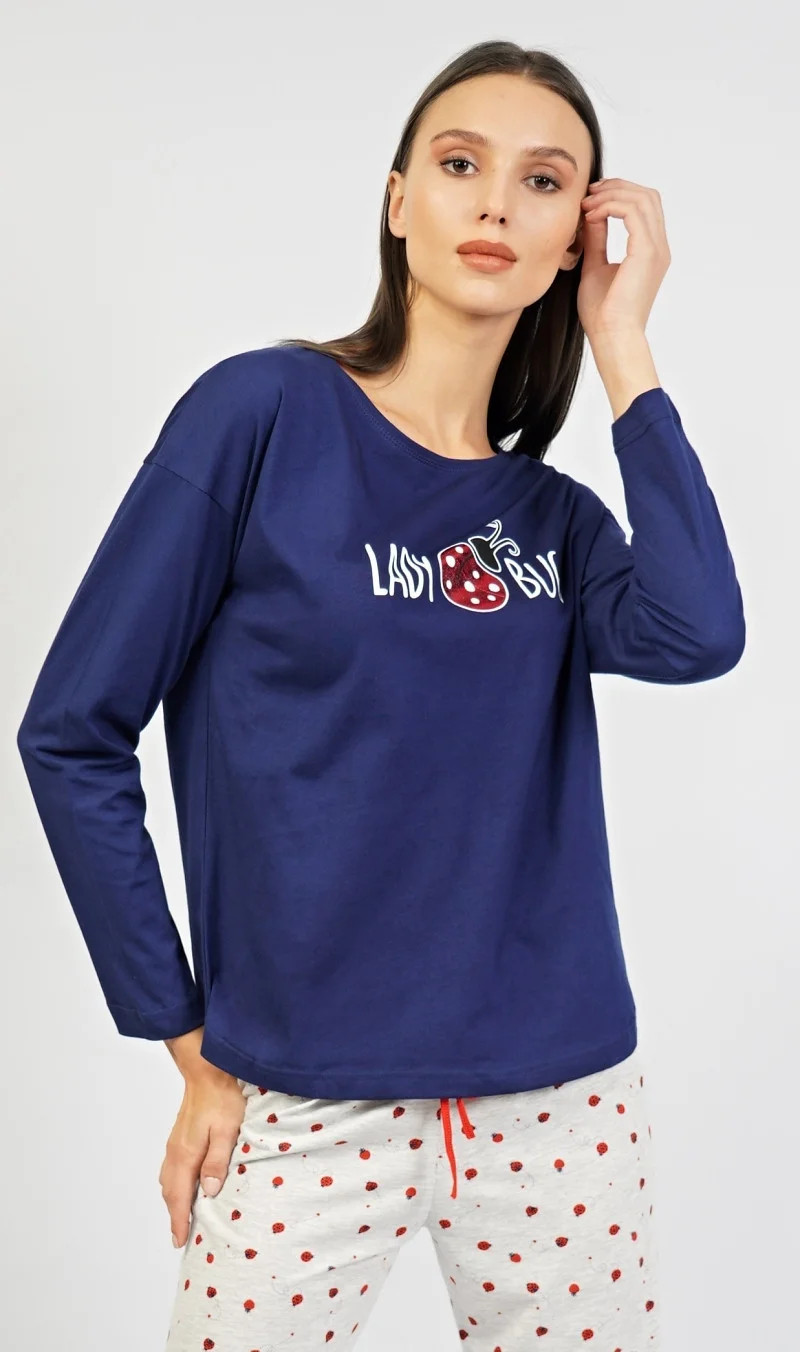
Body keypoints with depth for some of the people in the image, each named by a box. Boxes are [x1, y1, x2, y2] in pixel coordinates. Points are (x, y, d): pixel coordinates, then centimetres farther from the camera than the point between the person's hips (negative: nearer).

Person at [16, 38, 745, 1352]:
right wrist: (192, 1045, -5)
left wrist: (622, 345, -7)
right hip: (311, 1102, -3)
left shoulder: (558, 518, 7)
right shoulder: (266, 411, -6)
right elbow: (74, 734, -6)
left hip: (563, 1094, 4)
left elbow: (696, 634, -15)